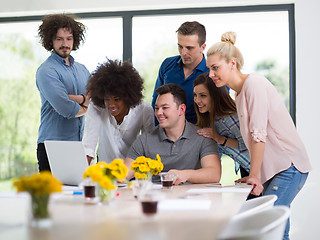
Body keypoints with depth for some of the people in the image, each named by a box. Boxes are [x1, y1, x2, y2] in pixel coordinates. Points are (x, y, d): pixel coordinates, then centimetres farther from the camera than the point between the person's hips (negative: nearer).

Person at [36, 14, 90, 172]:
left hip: (80, 145, 6)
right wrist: (86, 107, 2)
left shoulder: (81, 69, 16)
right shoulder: (46, 71, -8)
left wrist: (77, 98, -12)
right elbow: (67, 110, -18)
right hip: (52, 147, -6)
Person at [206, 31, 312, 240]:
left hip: (289, 166, -9)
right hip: (273, 168, 9)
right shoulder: (239, 93, 17)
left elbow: (259, 133, -16)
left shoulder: (254, 83, -11)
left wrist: (254, 175, -13)